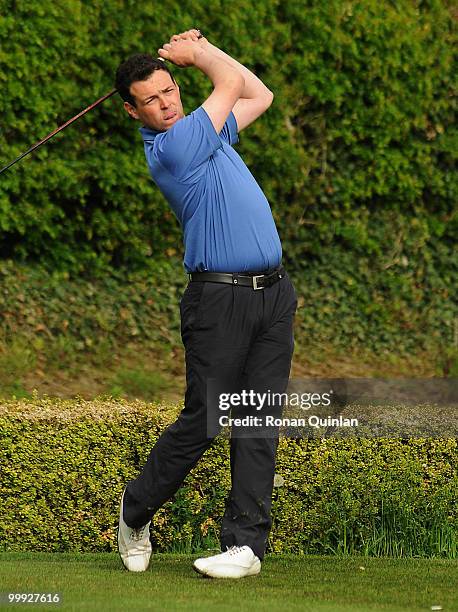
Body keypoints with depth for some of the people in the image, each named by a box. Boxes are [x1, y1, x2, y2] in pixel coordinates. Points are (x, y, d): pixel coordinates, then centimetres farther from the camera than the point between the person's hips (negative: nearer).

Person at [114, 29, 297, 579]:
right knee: (202, 421, -5)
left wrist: (200, 48, 20)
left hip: (273, 292, 7)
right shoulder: (171, 149, -13)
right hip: (219, 299, -7)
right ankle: (136, 512, 18)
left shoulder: (204, 132, 15)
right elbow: (231, 85, -5)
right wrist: (196, 53, 13)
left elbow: (258, 95, 27)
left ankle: (245, 542, -2)